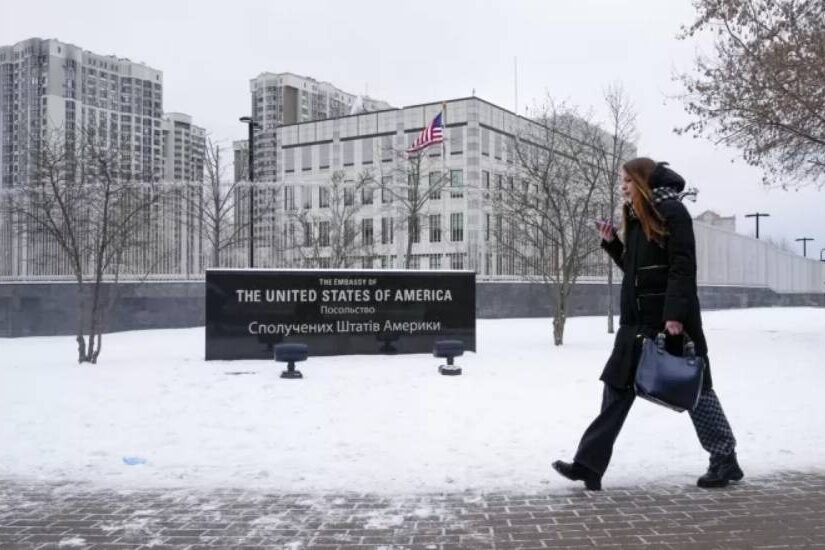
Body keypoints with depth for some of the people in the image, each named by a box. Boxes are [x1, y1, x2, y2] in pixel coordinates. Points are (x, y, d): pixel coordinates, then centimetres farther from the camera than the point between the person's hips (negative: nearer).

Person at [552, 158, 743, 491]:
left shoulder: (672, 212, -10)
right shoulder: (636, 217, 16)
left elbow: (683, 266, -18)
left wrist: (675, 314, -25)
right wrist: (612, 243, 8)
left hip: (672, 320, -8)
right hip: (638, 322, 8)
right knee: (617, 388, 3)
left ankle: (725, 461, 21)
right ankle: (590, 464, 3)